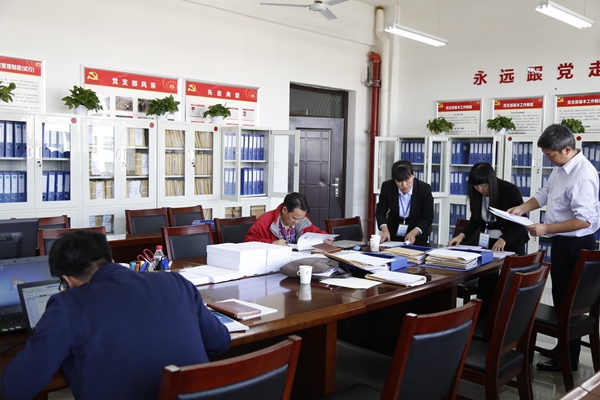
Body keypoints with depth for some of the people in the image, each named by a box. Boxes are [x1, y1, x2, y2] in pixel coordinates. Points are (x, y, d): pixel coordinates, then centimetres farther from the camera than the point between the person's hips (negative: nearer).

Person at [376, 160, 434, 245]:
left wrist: (413, 233, -27)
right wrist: (385, 229, -22)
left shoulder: (425, 189, -18)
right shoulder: (387, 187, -15)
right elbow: (380, 212, -4)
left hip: (418, 235, -1)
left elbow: (428, 218, -12)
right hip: (393, 234, 1)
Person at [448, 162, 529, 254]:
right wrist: (462, 235, -9)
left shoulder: (510, 190, -15)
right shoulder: (476, 193, -2)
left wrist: (504, 239, -26)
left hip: (510, 242, -4)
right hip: (484, 241, 4)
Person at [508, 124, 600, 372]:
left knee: (568, 300, 1)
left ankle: (568, 359, 14)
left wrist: (546, 229, -27)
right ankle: (563, 347, 32)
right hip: (562, 241, 10)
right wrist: (522, 208, 3)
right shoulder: (561, 167, 5)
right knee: (561, 297, 18)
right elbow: (545, 193, 17)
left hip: (575, 245, -10)